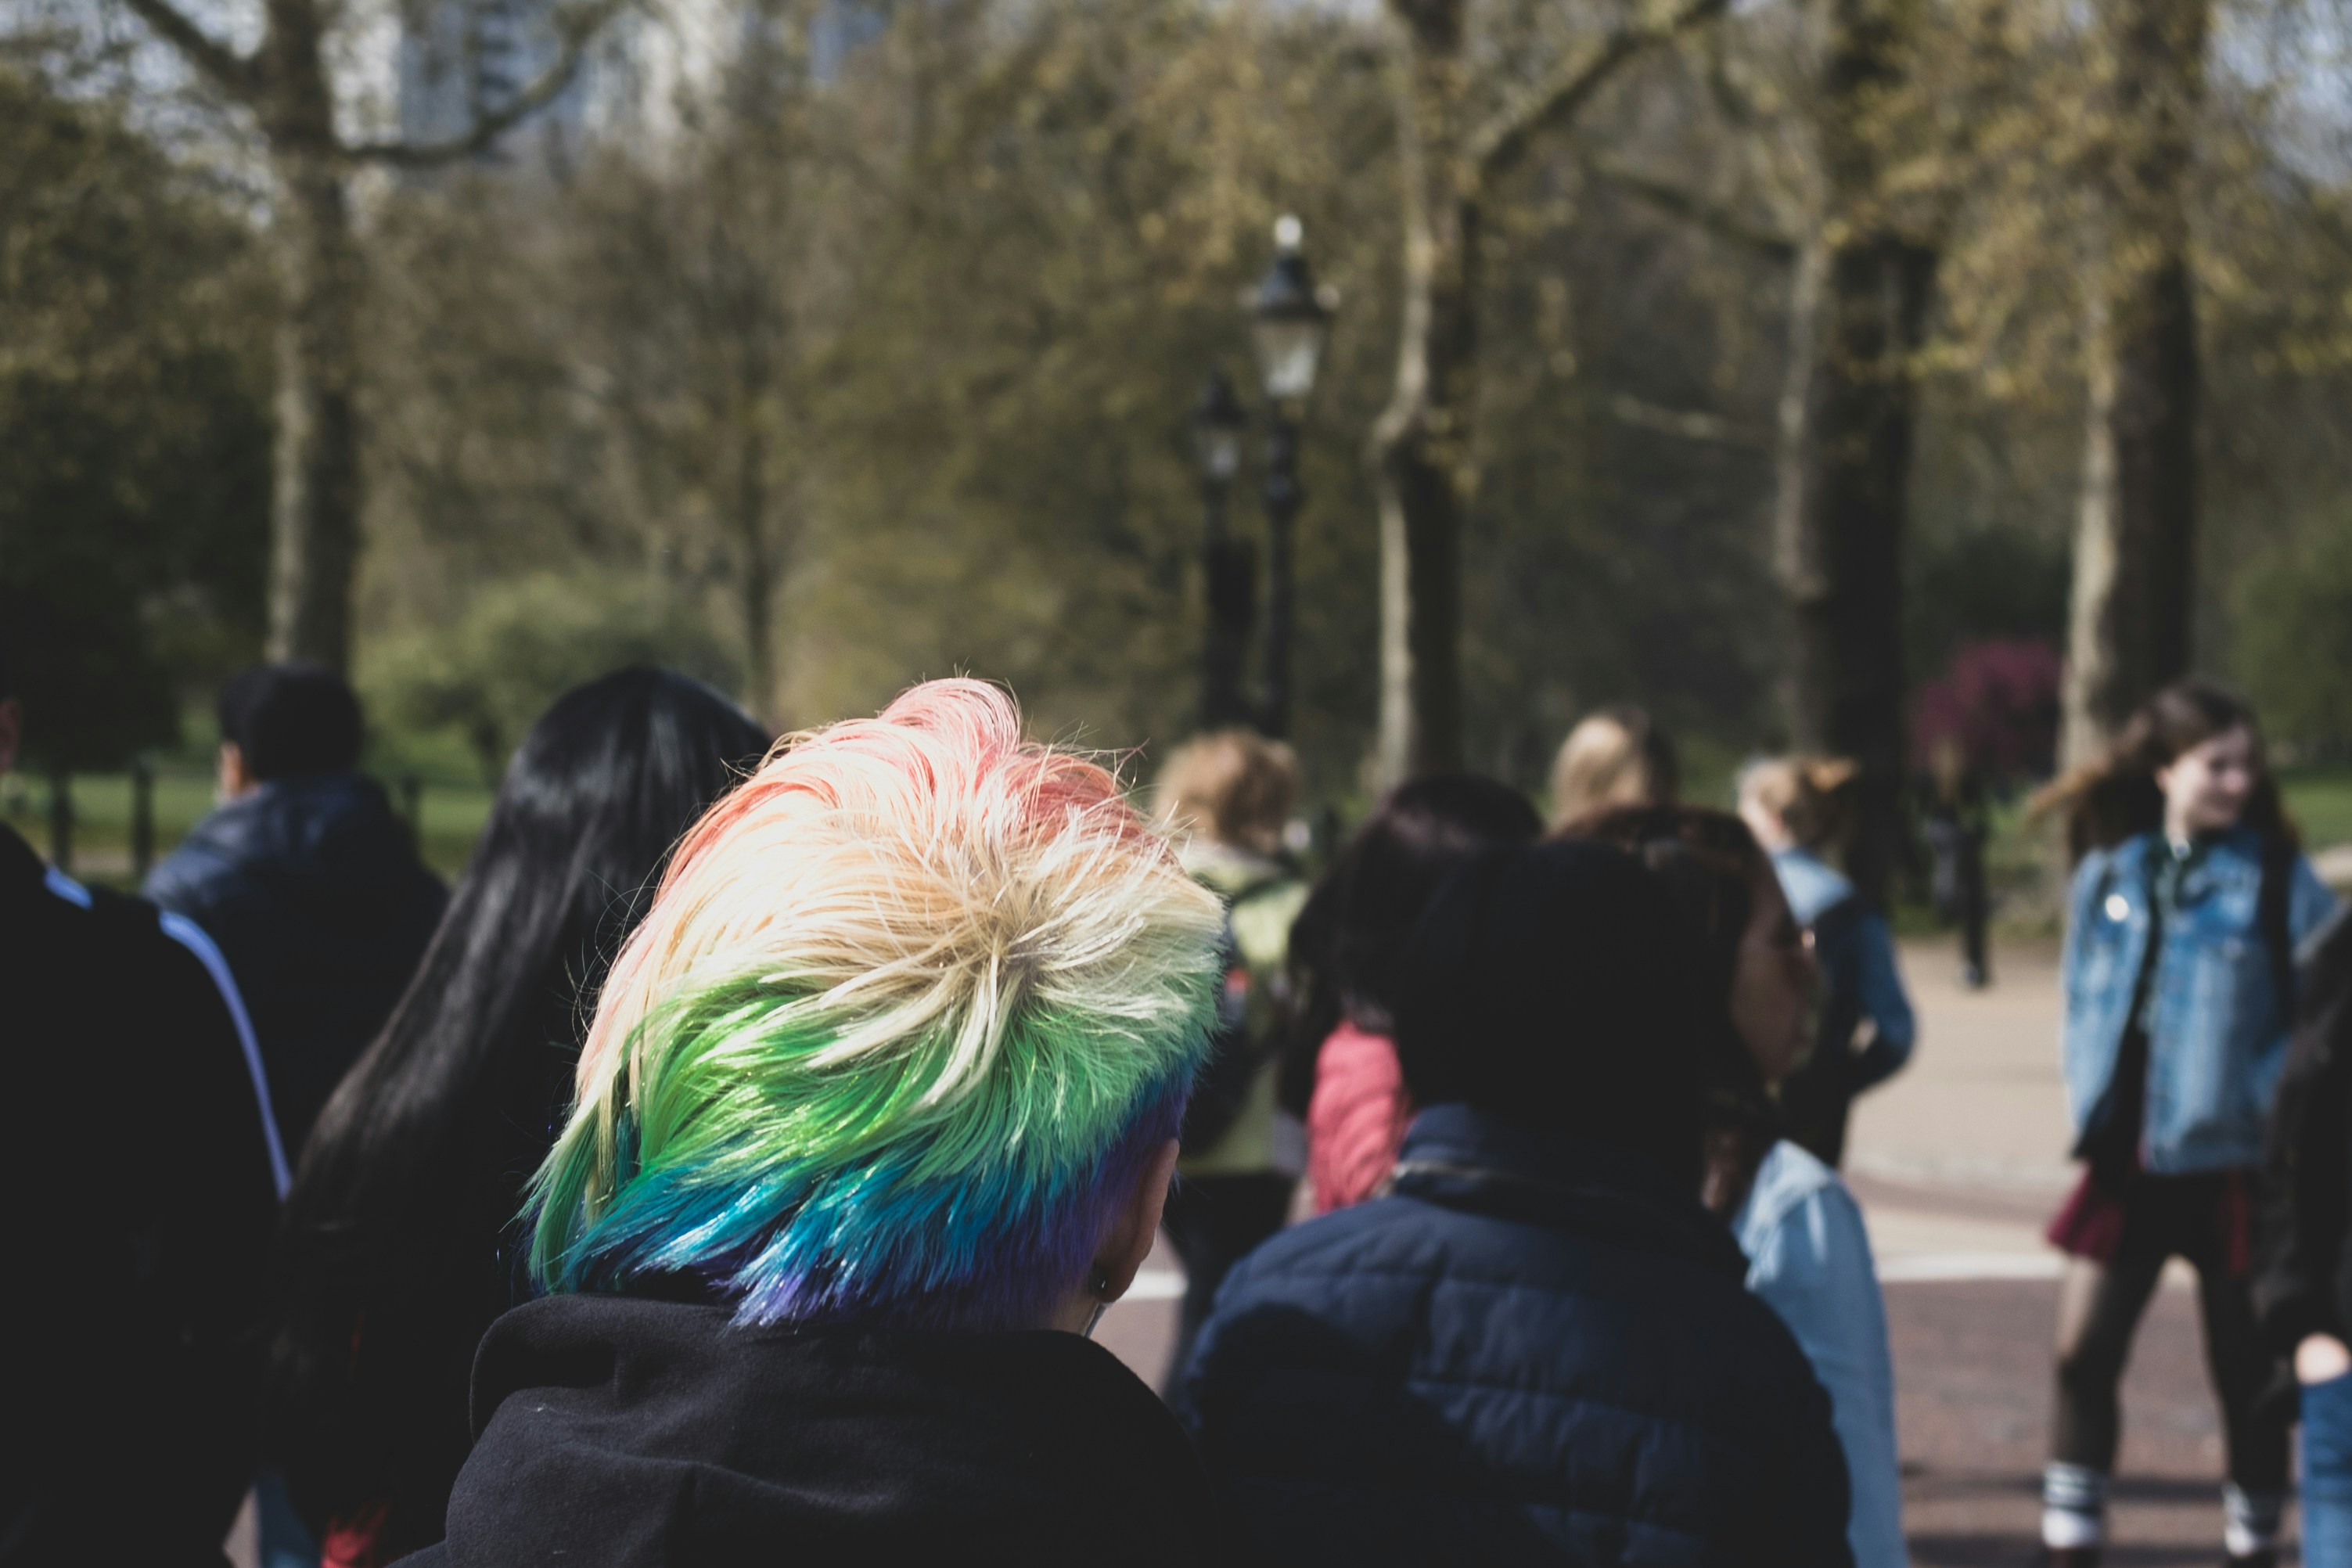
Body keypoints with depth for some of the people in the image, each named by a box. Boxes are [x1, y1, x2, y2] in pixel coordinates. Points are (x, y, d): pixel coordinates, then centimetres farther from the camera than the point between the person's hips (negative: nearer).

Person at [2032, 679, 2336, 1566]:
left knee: (2246, 1372, 7)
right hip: (2127, 1161, 3)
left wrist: (2270, 1107, -14)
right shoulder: (2107, 876, 4)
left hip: (2235, 1164, -3)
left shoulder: (2278, 879, -6)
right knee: (2082, 1356, -1)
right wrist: (2090, 1104, 3)